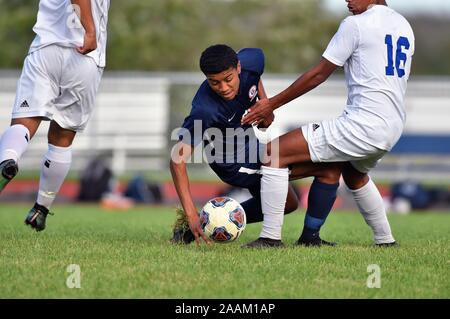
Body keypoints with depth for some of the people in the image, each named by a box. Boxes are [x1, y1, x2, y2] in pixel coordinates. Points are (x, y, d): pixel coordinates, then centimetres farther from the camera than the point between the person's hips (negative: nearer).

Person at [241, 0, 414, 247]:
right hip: (393, 129, 9)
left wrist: (272, 104, 2)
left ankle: (270, 237, -11)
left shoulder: (356, 24, -8)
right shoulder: (404, 26, 15)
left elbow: (319, 73, -6)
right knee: (353, 173, 39)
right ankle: (385, 241, 38)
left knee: (275, 153, -7)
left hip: (362, 124, -9)